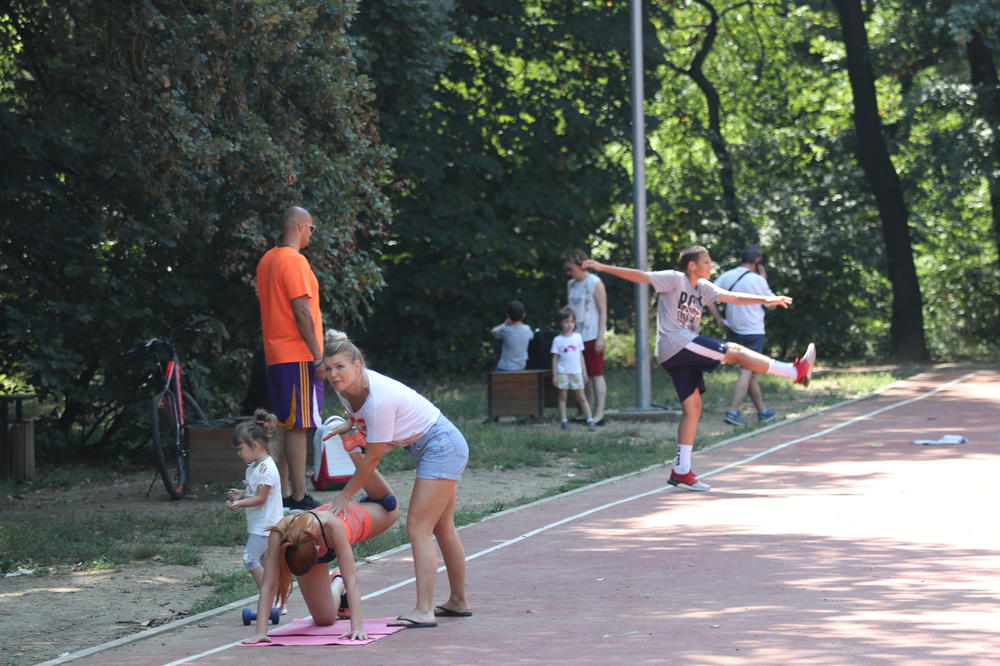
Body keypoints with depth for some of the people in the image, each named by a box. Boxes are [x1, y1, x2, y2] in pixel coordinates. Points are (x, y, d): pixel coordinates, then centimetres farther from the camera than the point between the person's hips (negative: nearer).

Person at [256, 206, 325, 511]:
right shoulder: (294, 261, -14)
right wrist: (319, 357, -15)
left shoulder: (266, 260, 15)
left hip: (275, 356, 9)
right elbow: (302, 312, -18)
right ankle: (299, 498, -9)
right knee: (298, 427, -8)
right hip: (298, 356, -9)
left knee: (285, 425, 12)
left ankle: (283, 494, 13)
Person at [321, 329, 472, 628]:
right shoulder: (344, 387, -7)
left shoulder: (378, 399, -33)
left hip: (441, 445, -10)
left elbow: (373, 458, -24)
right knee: (442, 528, 19)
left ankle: (423, 611, -20)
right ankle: (458, 602, 32)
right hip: (442, 447, 10)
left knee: (419, 527, -15)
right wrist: (349, 425, -3)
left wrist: (345, 496, -15)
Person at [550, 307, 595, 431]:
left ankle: (590, 420, 0)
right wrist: (554, 375, -3)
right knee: (562, 397, 1)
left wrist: (584, 371, 12)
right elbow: (555, 358, 1)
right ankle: (563, 421, 4)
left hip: (576, 372, 2)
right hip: (562, 372, -2)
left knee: (581, 397, 3)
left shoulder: (578, 337, 8)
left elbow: (581, 355, 13)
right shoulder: (557, 340, -1)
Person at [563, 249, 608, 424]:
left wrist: (600, 337, -14)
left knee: (596, 375, -5)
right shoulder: (571, 285, 14)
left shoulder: (595, 283, -6)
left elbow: (603, 312, -8)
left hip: (592, 336, -7)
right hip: (577, 336, 7)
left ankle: (599, 414, -5)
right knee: (584, 376, 9)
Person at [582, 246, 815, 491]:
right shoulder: (674, 279, -4)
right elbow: (639, 276, -9)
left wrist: (766, 299, 4)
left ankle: (681, 471, 7)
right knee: (735, 351, -11)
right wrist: (603, 268, -17)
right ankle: (796, 371, -9)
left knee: (692, 407, 6)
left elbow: (732, 297, 14)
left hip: (682, 355, 9)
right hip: (675, 343, -9)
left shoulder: (703, 287, 19)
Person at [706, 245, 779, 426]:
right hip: (753, 332, -6)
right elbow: (772, 304, -1)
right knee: (747, 373, -6)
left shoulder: (727, 277, 2)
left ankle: (763, 411, 24)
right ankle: (732, 412, -17)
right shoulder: (757, 280, -13)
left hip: (733, 331, 6)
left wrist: (719, 319, 3)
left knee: (750, 372, 15)